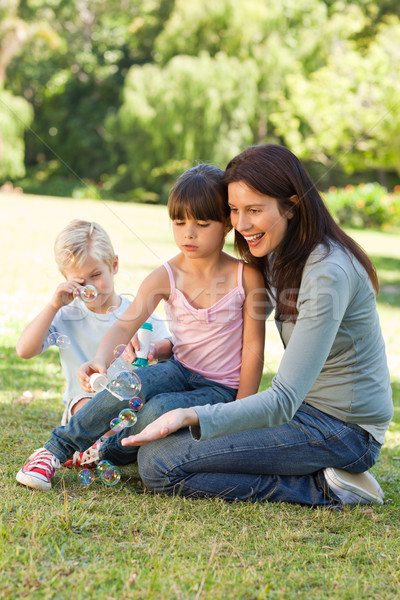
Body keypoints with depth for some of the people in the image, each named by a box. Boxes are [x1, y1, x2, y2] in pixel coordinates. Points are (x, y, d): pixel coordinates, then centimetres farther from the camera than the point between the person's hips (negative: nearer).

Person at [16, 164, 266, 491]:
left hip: (222, 390, -2)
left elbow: (253, 348, -7)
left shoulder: (246, 276, -10)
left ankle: (106, 451, -4)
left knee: (159, 411, -33)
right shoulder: (166, 277, -5)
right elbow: (125, 325, -14)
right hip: (180, 370, 2)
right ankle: (56, 449, -15)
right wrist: (102, 359, -37)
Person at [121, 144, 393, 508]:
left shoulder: (328, 273, -24)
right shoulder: (279, 255, 5)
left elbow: (283, 402, -29)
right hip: (306, 407, 10)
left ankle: (323, 489, -10)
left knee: (160, 463, -17)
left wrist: (191, 417, -39)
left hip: (342, 428, -10)